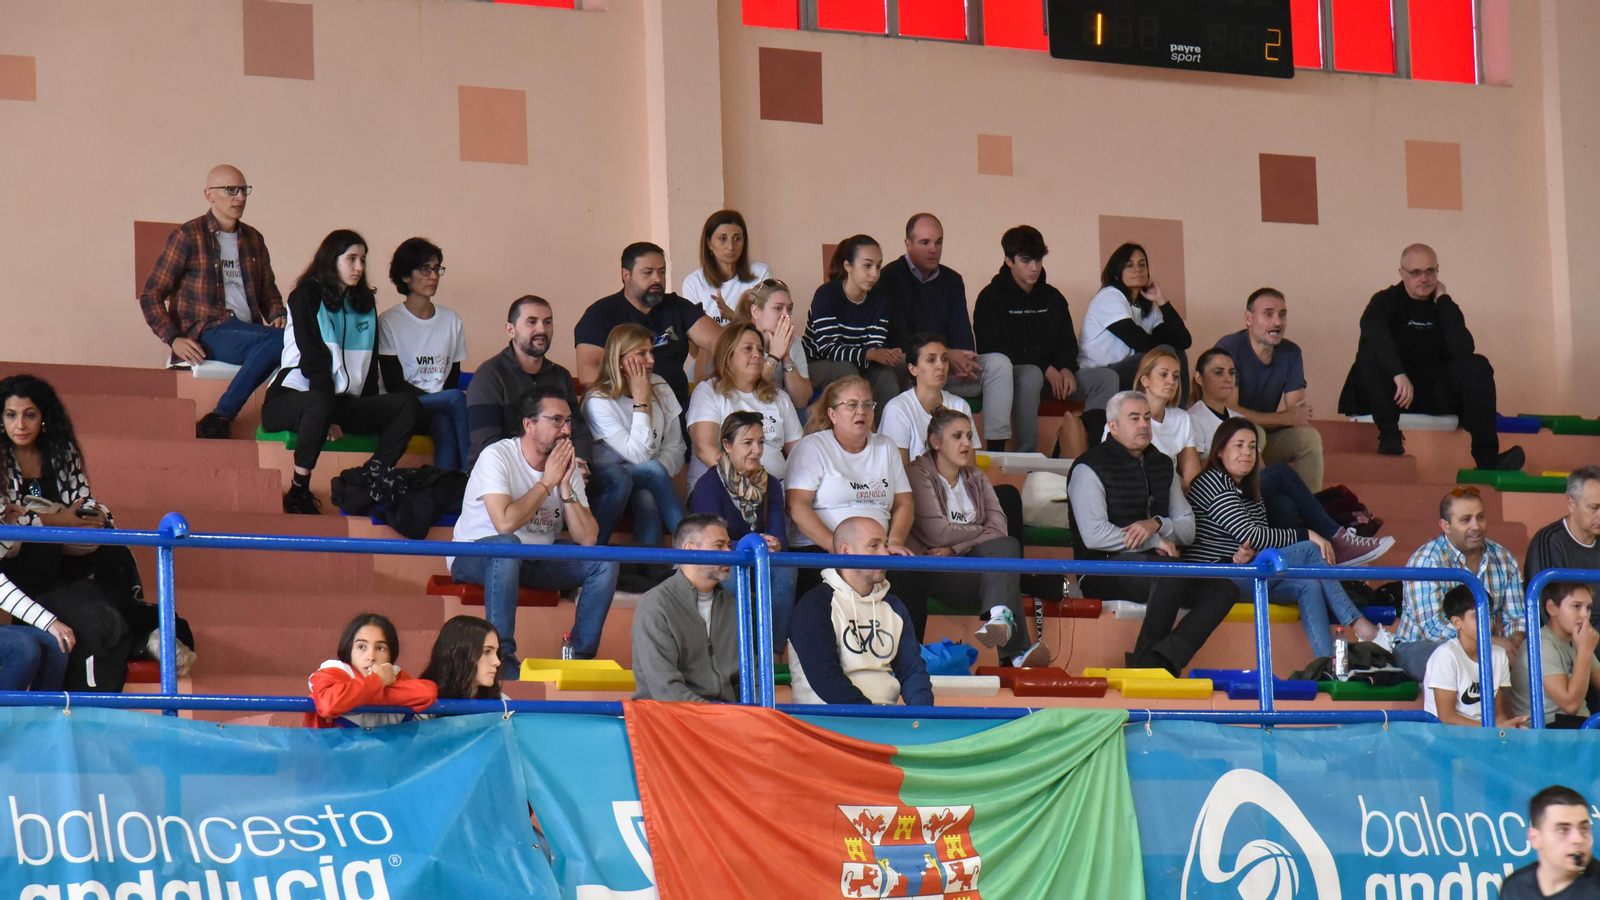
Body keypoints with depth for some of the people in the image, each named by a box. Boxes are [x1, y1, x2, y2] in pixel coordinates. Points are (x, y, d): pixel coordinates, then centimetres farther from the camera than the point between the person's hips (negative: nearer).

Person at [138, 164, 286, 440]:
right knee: (279, 339, -32)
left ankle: (221, 417, -30)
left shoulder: (253, 240, 22)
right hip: (208, 335, -6)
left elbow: (269, 293, 31)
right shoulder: (189, 236, 4)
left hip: (247, 331, 6)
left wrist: (278, 317, 6)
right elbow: (150, 295, 2)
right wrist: (174, 339, -12)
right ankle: (220, 417, -26)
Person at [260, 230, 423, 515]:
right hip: (292, 397, -6)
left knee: (408, 406, -15)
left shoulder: (365, 304, 15)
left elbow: (369, 363, 15)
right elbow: (313, 360, -13)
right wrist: (330, 417, -20)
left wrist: (370, 413, 1)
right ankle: (298, 492, -30)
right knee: (321, 404, -42)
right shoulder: (307, 296, -5)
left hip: (342, 400, 6)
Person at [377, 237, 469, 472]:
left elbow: (453, 378, 12)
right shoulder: (389, 322, 1)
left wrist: (442, 401, -12)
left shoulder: (452, 321, 15)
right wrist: (442, 399, -17)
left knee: (444, 425, -35)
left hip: (441, 406, 3)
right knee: (457, 398, -33)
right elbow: (394, 384, -5)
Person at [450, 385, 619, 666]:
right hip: (475, 557, -6)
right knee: (507, 545, -39)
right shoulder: (497, 456, -16)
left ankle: (582, 655, -10)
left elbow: (588, 539, -6)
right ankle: (502, 656, -37)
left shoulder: (567, 465, 2)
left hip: (534, 563, 6)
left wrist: (565, 486, -16)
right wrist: (548, 482, -20)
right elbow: (505, 523, -31)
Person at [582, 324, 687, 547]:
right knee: (652, 470, -34)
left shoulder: (660, 388, 5)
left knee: (647, 498, -32)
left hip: (644, 483, 4)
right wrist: (641, 401, -18)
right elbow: (638, 455, -22)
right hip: (602, 484, -4)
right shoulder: (598, 401, -13)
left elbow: (675, 447, 3)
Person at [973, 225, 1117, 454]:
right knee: (1031, 375, -41)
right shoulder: (991, 298, -2)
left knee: (1107, 378, -13)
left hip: (1053, 374, 6)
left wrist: (1066, 370, -9)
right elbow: (992, 350, -11)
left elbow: (1067, 344, 18)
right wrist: (1046, 369, -18)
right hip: (1009, 374, -6)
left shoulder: (1053, 298, 16)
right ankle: (1025, 454, -41)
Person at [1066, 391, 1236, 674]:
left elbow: (1188, 528, 16)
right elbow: (1094, 535, -18)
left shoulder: (1162, 465, 18)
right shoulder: (1089, 468, -4)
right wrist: (1157, 542, -11)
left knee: (1225, 590, -16)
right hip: (1104, 572, -7)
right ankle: (1144, 660, -24)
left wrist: (1157, 524, -8)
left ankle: (1163, 660, -31)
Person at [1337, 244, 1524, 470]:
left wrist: (1443, 300, -9)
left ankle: (1486, 457, -29)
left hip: (1433, 396, 3)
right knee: (1372, 350, -29)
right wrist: (1398, 374, -42)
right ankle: (1389, 435, -34)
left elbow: (1464, 349, -12)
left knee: (1478, 366, -19)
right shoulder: (1387, 300, -3)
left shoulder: (1444, 307, 8)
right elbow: (1371, 327, -29)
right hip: (1390, 394, -3)